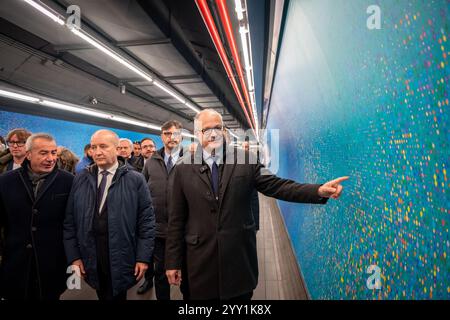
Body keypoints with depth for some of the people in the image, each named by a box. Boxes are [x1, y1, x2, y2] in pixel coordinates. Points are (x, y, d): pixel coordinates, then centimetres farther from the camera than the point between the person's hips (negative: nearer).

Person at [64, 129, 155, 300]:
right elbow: (70, 221, 6)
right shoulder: (80, 180, 3)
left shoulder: (135, 179, -7)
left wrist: (143, 257, -8)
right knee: (102, 295, 18)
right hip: (90, 259, 3)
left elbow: (147, 220, -7)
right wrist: (73, 256, 2)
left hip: (121, 259, -3)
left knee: (117, 295, 9)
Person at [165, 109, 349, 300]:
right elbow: (176, 219, -1)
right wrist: (172, 262, 0)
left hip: (240, 256, 1)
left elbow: (277, 186, -6)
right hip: (201, 260, 0)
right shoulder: (183, 168, -3)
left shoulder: (245, 160, -2)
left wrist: (319, 191, -18)